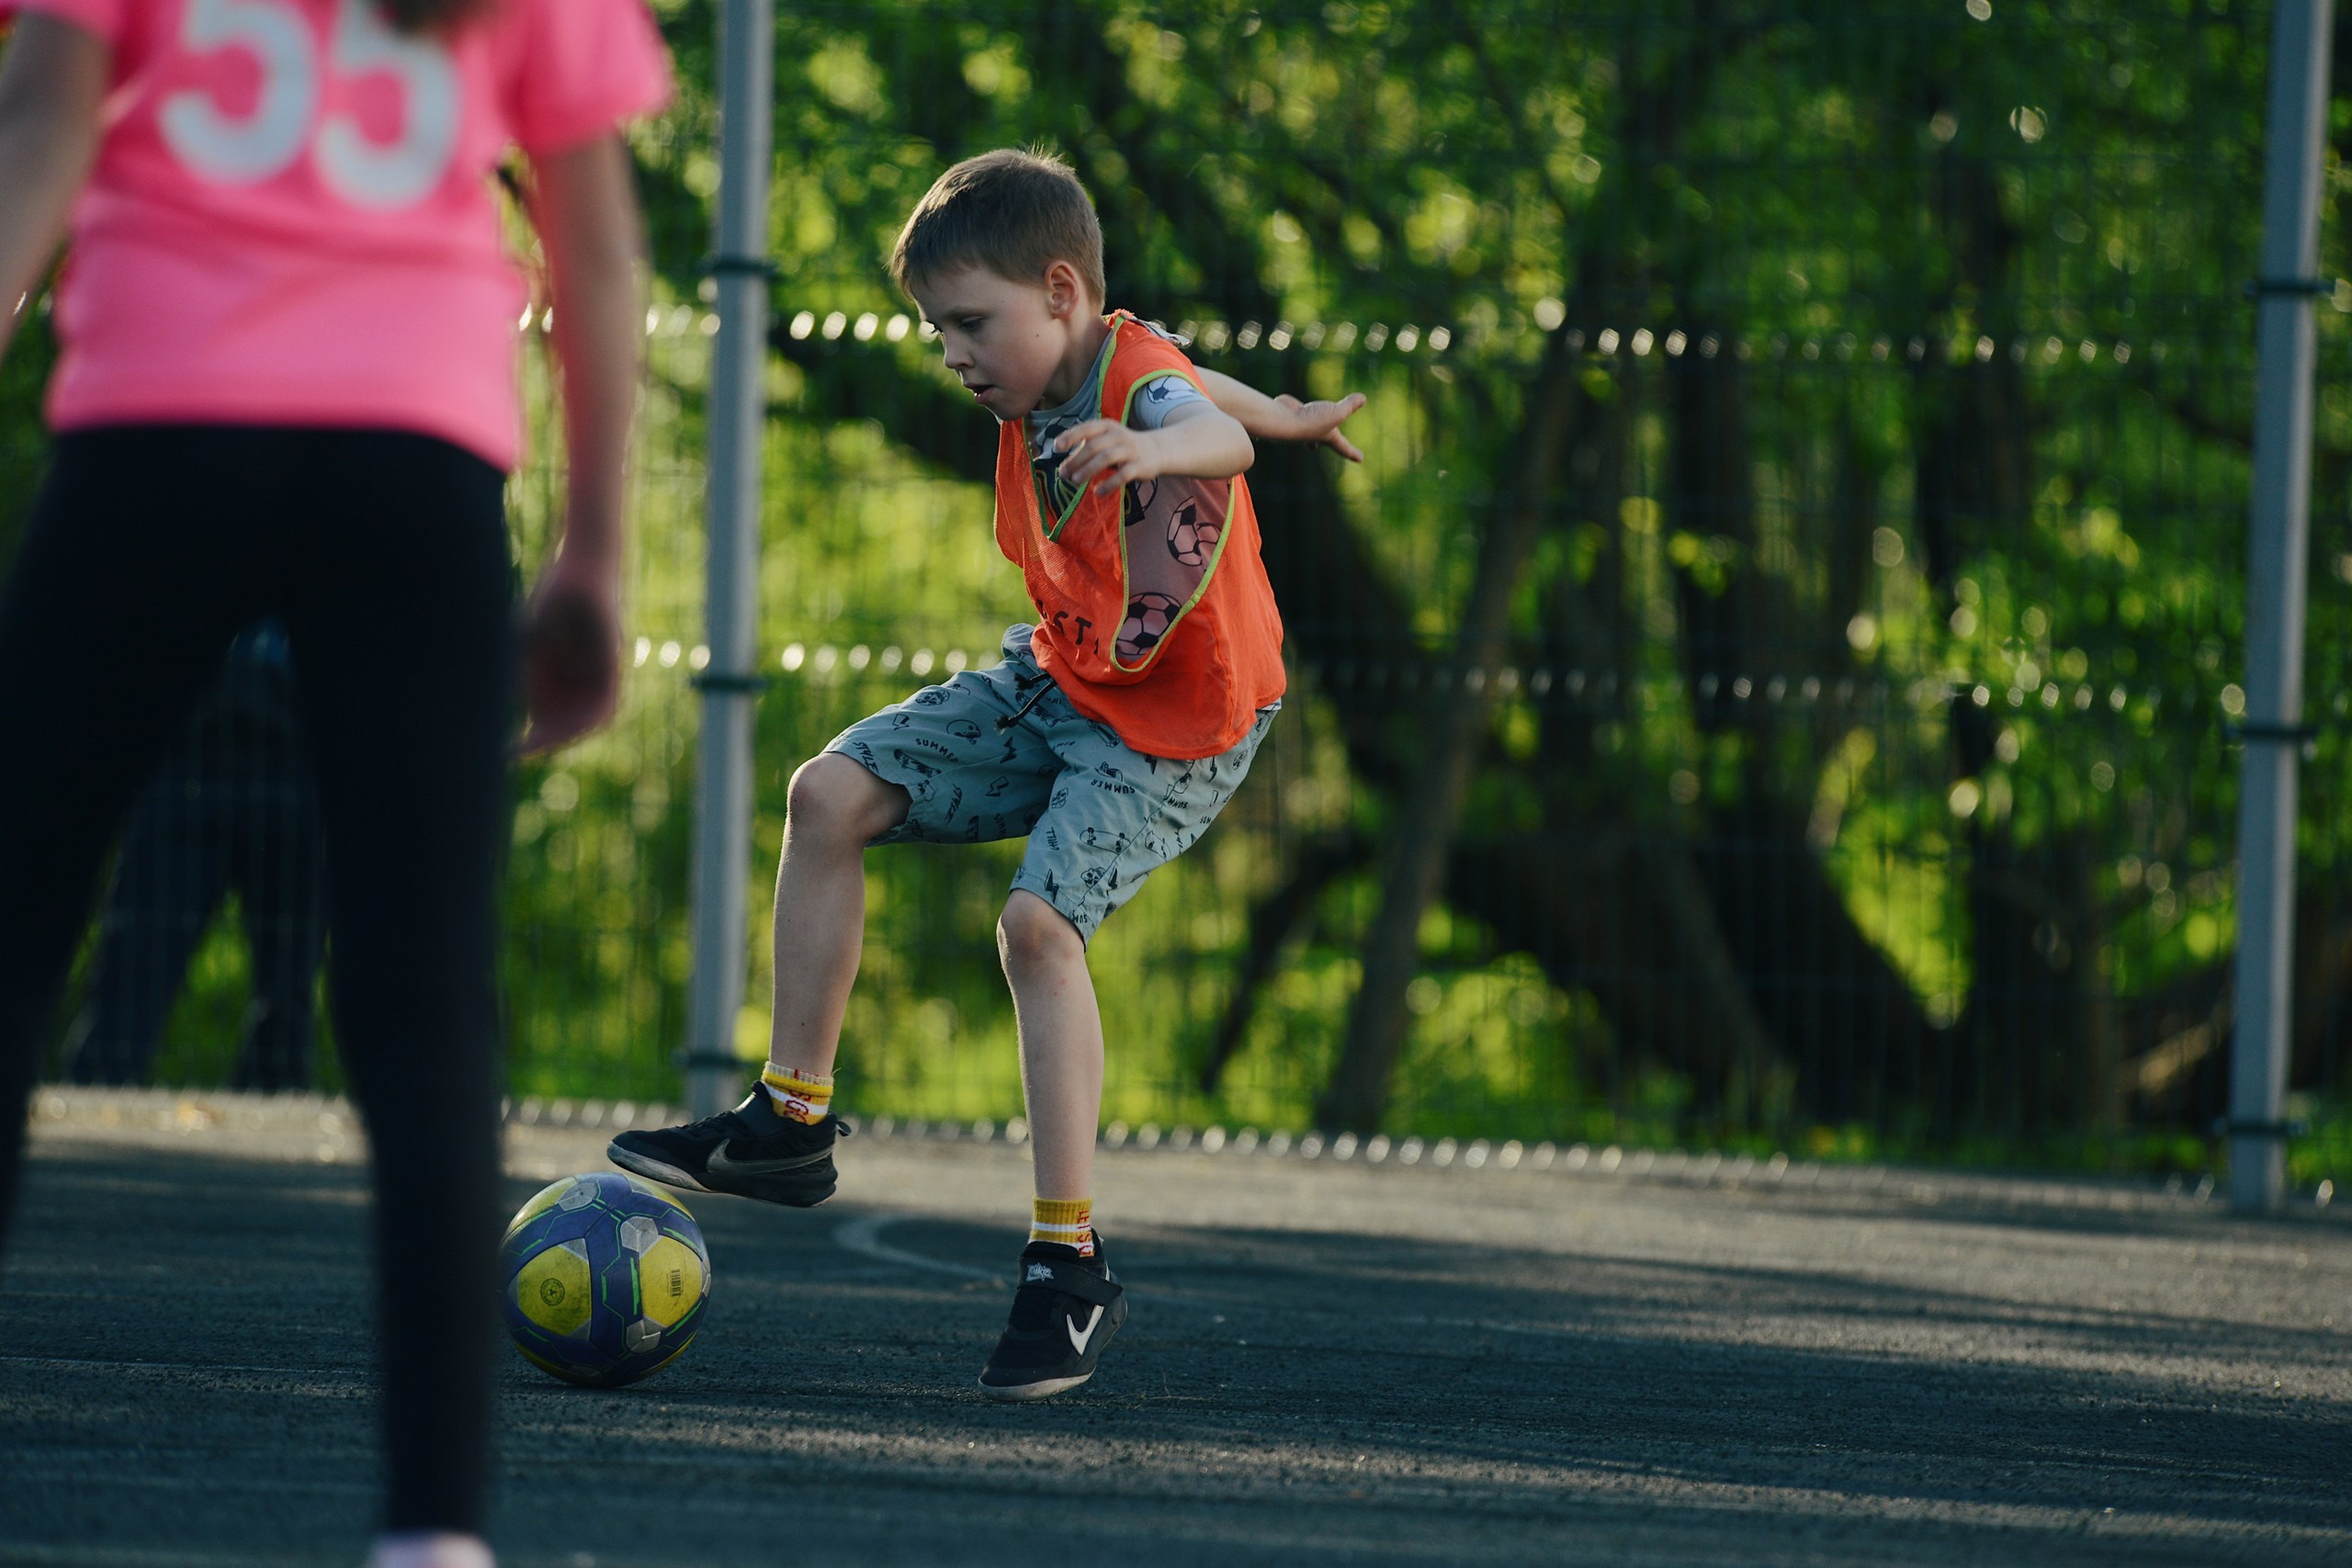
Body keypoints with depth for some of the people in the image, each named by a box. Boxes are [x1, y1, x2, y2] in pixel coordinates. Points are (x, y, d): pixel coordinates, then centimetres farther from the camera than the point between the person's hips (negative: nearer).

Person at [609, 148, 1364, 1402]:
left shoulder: (1141, 380, -26)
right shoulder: (1041, 385, -1)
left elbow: (1213, 427, -51)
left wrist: (1152, 450, -73)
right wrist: (1288, 413, 31)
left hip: (1174, 730, -9)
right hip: (1058, 683, 9)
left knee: (1039, 918, -26)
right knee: (831, 793, 1)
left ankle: (1071, 1267, -24)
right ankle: (791, 1120, 10)